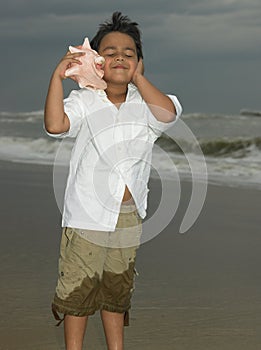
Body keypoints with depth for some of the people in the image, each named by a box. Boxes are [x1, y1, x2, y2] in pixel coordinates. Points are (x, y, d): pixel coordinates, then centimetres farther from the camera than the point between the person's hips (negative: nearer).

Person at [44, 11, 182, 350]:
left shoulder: (144, 103, 4)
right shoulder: (84, 101, -6)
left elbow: (169, 112, -16)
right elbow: (55, 125, -22)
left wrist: (137, 78, -12)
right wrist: (58, 76, -24)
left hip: (128, 216, 4)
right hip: (86, 215, -4)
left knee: (118, 290, 17)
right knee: (78, 289, 4)